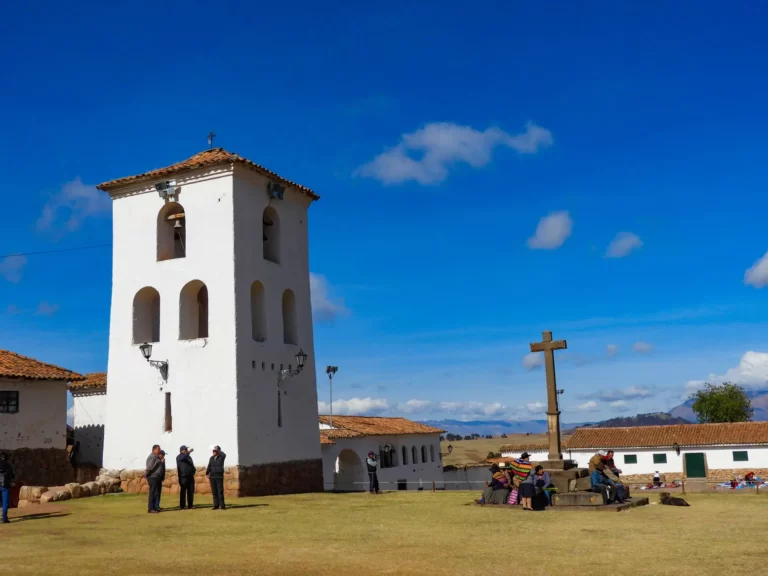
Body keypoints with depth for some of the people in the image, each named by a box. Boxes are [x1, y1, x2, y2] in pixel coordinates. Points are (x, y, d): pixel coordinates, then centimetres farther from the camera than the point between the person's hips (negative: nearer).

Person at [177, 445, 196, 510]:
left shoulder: (189, 457, 22)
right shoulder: (179, 457, 0)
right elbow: (183, 457, -23)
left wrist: (193, 471, 7)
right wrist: (189, 452, -36)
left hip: (190, 476, 6)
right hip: (183, 476, -6)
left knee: (191, 491, 2)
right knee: (183, 491, -8)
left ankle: (190, 505, 5)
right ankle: (182, 506, -6)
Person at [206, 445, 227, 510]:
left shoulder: (221, 457, -1)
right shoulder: (211, 458, 11)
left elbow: (224, 455, -24)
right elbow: (209, 466, 6)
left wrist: (218, 450, -16)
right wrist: (207, 473, -7)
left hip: (219, 476, -4)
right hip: (212, 476, 4)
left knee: (220, 491, -6)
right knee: (214, 492, 3)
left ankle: (222, 505, -4)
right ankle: (216, 505, 7)